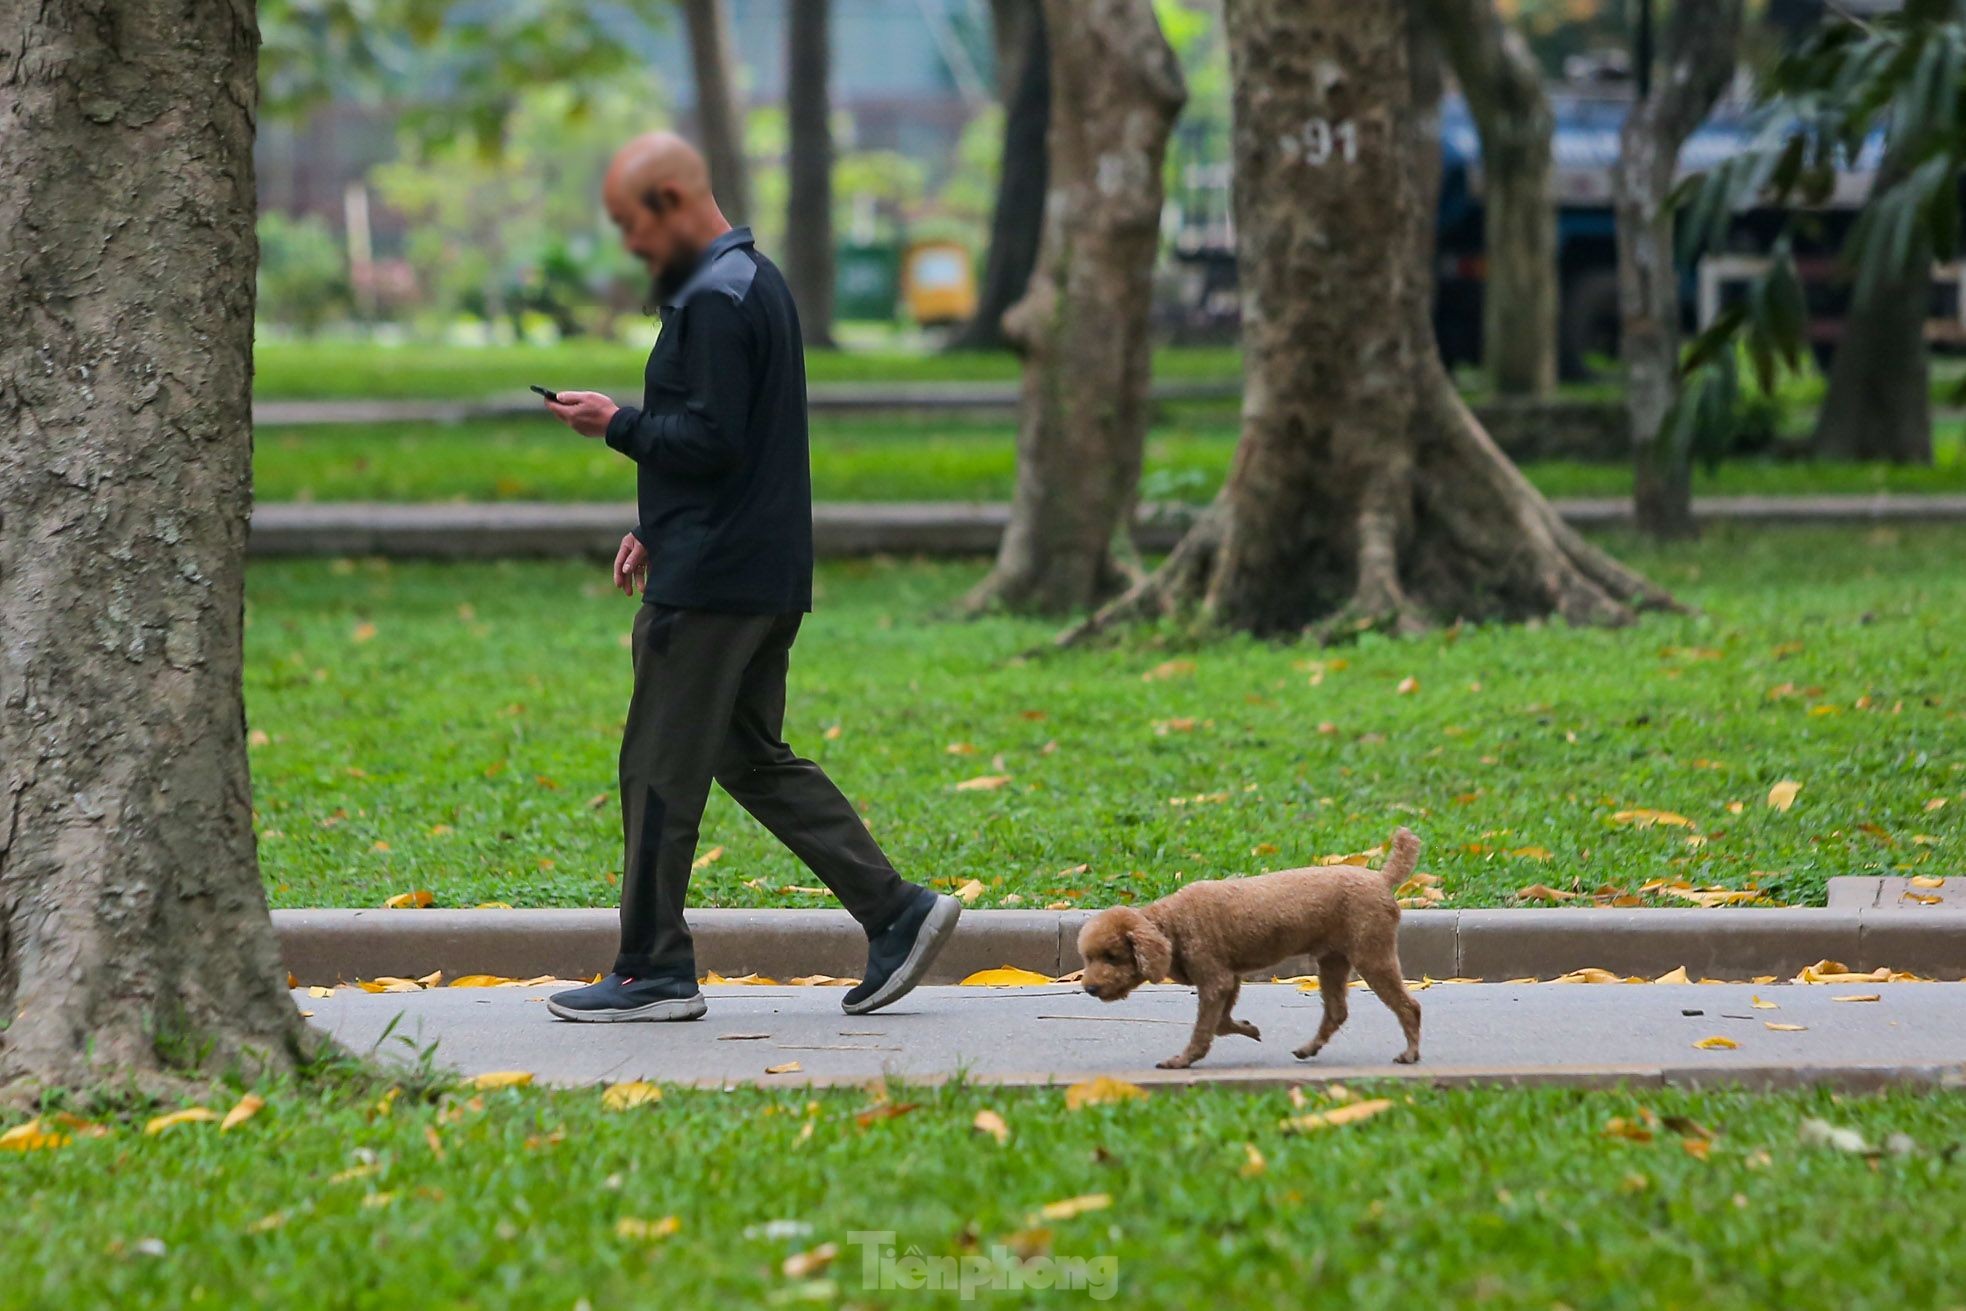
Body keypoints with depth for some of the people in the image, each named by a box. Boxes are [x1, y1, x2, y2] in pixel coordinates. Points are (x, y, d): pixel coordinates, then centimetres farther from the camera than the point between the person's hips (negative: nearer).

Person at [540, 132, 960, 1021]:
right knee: (753, 757, 14)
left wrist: (615, 424, -9)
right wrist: (654, 529, 20)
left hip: (709, 582, -10)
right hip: (768, 573, 10)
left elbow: (711, 441, -23)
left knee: (660, 773, -2)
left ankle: (653, 972, 3)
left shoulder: (715, 302, -16)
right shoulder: (757, 283, 16)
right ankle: (894, 911, 8)